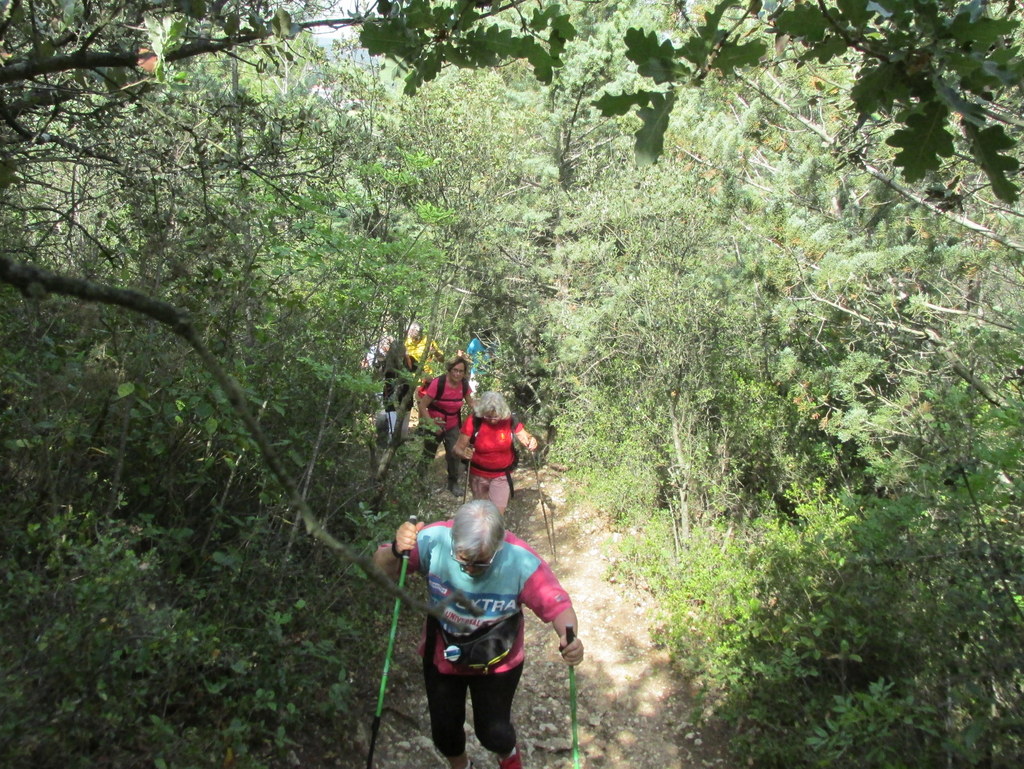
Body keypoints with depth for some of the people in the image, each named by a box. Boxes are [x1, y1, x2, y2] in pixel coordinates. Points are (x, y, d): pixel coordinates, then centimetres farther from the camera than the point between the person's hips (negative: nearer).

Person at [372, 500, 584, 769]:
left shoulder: (521, 561, -31)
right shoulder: (435, 540, -30)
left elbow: (557, 604, -25)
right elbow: (380, 571, -22)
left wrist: (569, 638, -46)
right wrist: (396, 551, -45)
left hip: (497, 663, -1)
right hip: (442, 656, 2)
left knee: (494, 734, 11)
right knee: (444, 732, 18)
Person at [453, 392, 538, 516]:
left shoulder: (510, 421, -19)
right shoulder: (473, 422, -21)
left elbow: (527, 438, -11)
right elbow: (458, 447, -19)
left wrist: (532, 442, -36)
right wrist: (463, 453, -43)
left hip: (502, 475, 0)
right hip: (478, 475, 0)